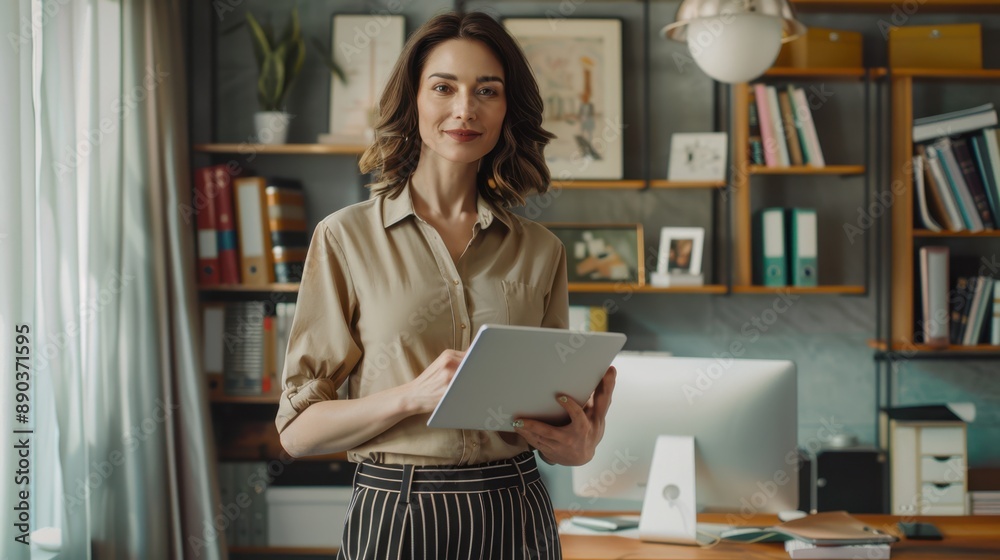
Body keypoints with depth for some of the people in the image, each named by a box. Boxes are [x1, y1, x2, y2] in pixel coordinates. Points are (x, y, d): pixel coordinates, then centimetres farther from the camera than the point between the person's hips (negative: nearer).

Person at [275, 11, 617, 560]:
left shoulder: (540, 250, 5)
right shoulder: (345, 237, -3)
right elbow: (298, 429, -5)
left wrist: (580, 444, -9)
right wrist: (413, 395, -21)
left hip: (515, 515, 3)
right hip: (393, 512, -2)